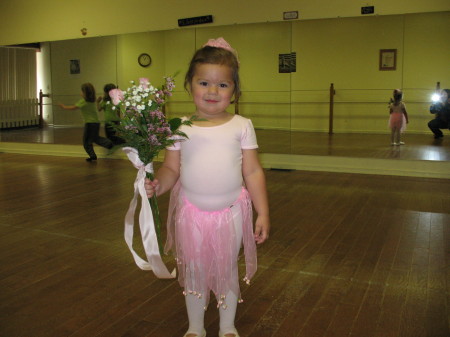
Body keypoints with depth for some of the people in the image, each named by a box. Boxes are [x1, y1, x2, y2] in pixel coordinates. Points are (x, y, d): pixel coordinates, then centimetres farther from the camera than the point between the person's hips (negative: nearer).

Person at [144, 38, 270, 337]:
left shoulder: (242, 126, -5)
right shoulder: (181, 128, -4)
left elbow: (253, 172, -3)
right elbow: (171, 169, -1)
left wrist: (263, 213, -5)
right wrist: (157, 185, -22)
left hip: (231, 212, 0)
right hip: (191, 212, 1)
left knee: (228, 271, 16)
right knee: (194, 272, 16)